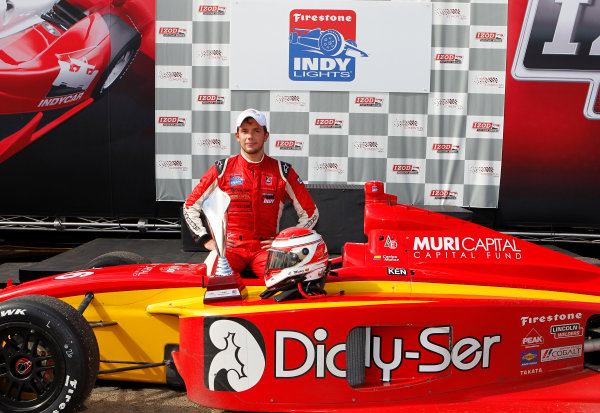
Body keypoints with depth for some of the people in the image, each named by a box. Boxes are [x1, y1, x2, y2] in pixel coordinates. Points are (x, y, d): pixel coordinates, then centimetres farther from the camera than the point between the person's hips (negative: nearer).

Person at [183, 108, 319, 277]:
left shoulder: (283, 171, 6)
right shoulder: (222, 169, 6)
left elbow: (310, 212, 12)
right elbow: (190, 206, 13)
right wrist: (207, 240, 4)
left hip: (266, 248, 1)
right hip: (230, 246, 0)